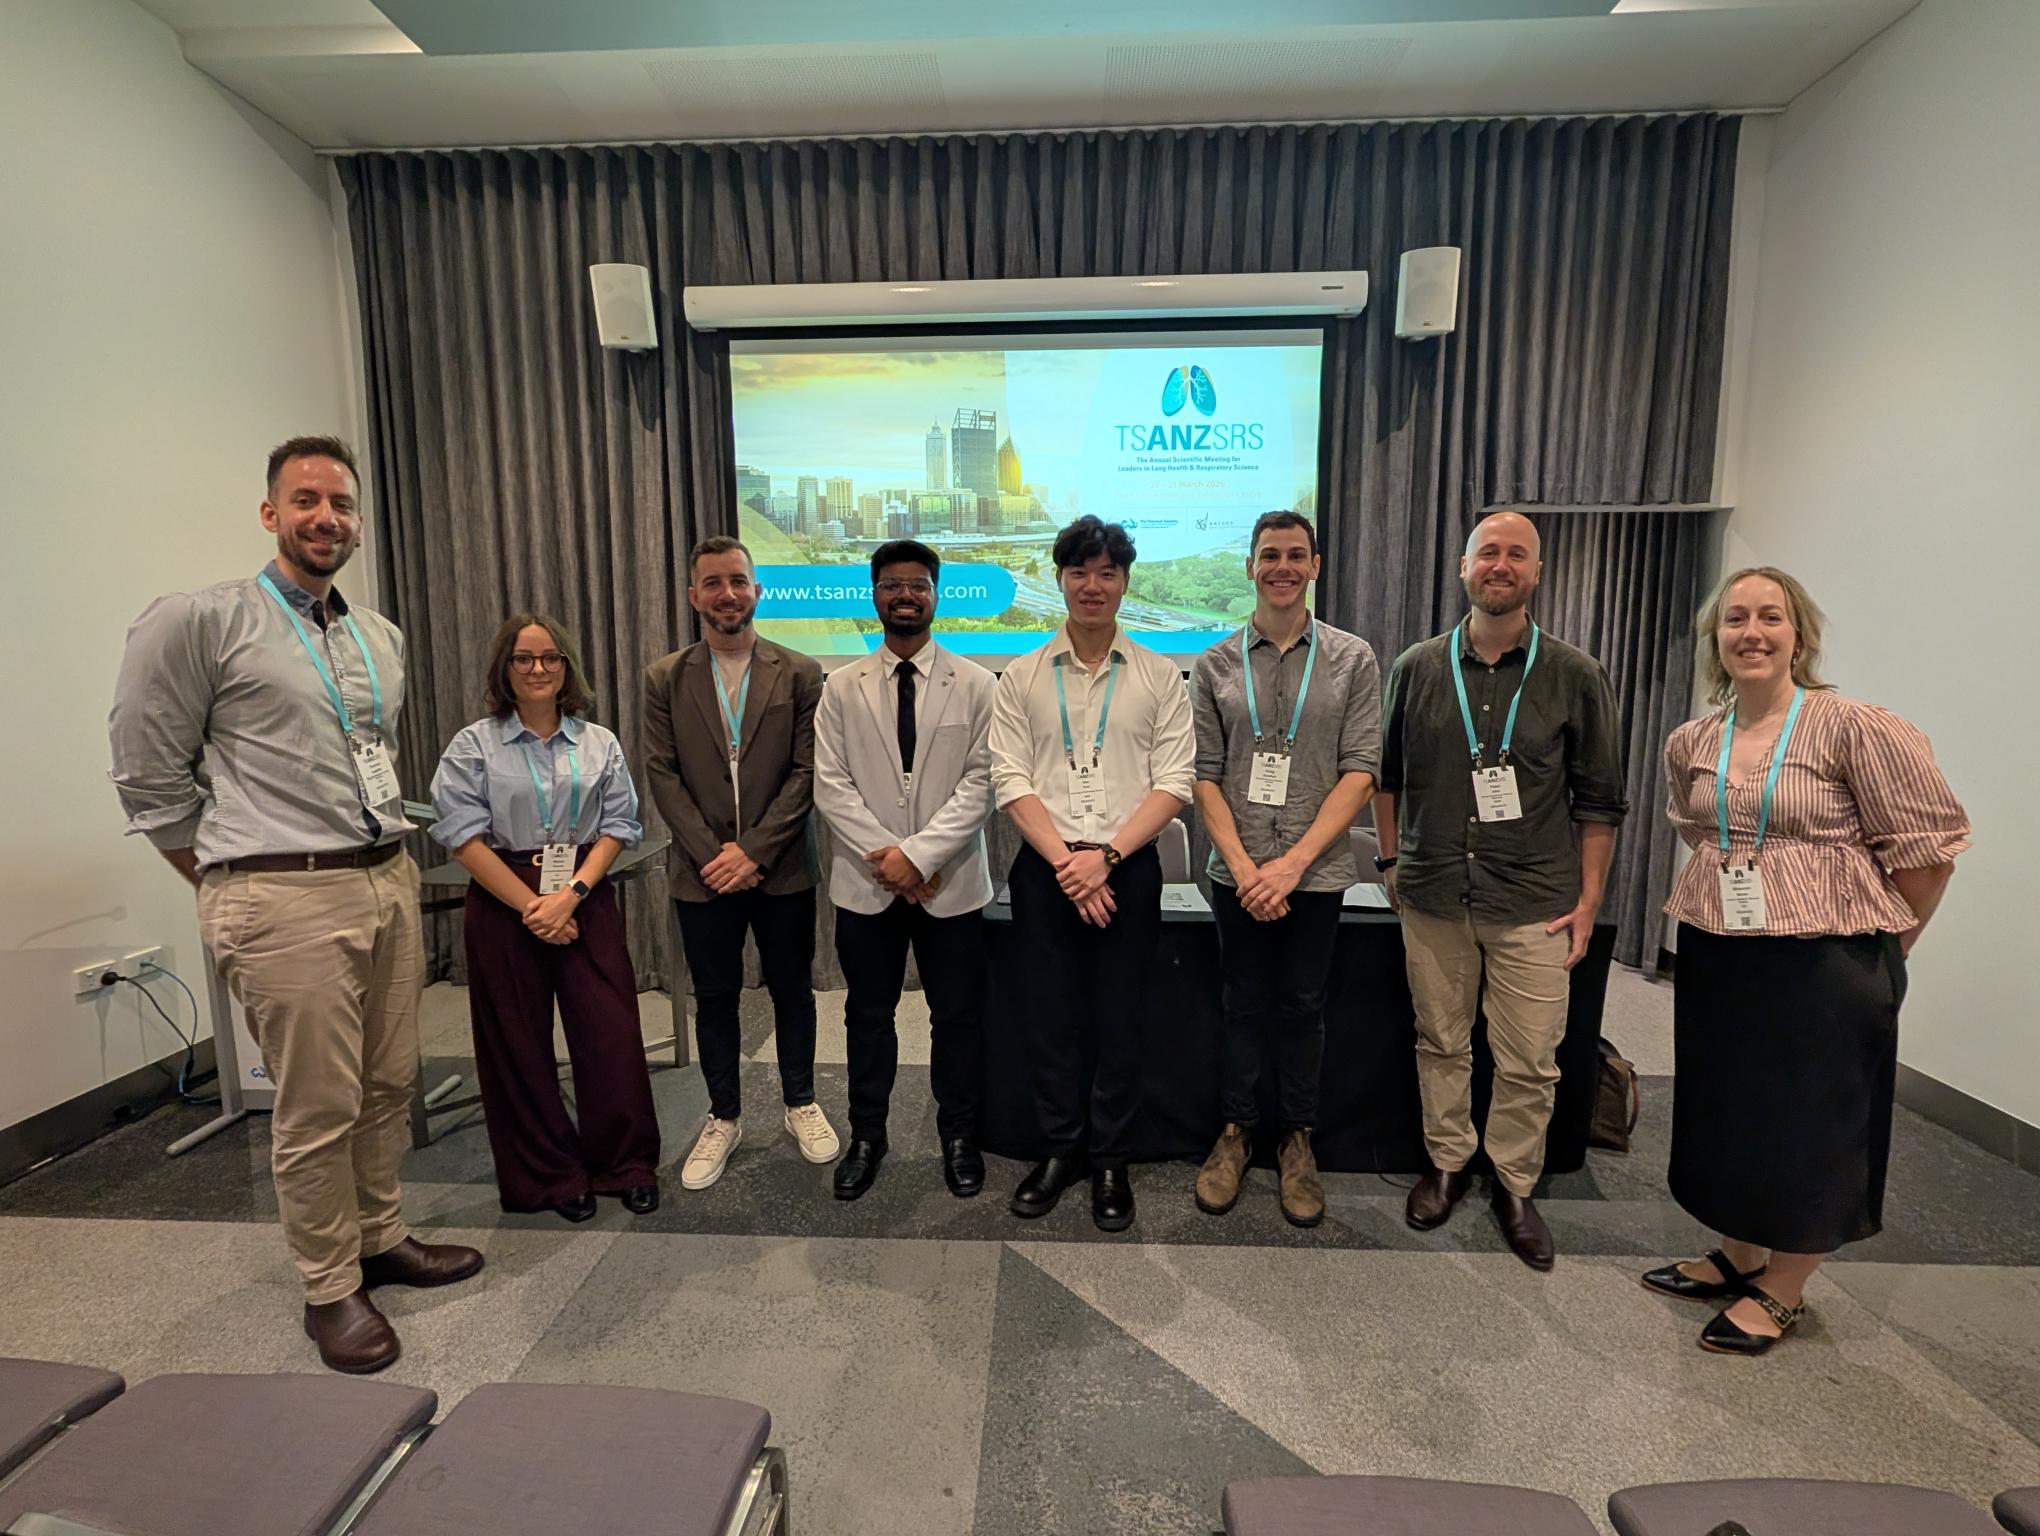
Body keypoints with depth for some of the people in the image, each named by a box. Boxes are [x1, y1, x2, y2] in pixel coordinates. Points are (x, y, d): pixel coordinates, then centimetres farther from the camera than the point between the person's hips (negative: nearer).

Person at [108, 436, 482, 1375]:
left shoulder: (380, 637, 13)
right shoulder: (196, 621, -5)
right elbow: (149, 779, -2)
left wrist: (389, 856, 17)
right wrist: (228, 889, 1)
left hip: (389, 883, 6)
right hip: (287, 899, -6)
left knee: (389, 1085, 15)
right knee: (318, 1109, 3)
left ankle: (381, 1238, 35)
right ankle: (330, 1289, 22)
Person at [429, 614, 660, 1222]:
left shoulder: (599, 743, 7)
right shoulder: (474, 745, 1)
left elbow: (618, 826, 1)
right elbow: (465, 835, -6)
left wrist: (570, 894, -12)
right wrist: (531, 906, -12)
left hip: (587, 902, 1)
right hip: (504, 904, -1)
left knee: (612, 1034, -1)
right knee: (520, 1046, 7)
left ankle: (627, 1165, 17)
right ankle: (549, 1176, 25)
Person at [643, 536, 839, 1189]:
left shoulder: (800, 673, -2)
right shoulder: (665, 678, 3)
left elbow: (807, 772, -6)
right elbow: (662, 775, -1)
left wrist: (753, 851, -13)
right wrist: (712, 854, -10)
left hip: (782, 868, -1)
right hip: (701, 871, 1)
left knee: (792, 990, 12)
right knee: (714, 998, 13)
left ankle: (801, 1104, 32)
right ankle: (723, 1117, 30)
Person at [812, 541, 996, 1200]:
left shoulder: (973, 683, 0)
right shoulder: (842, 687, 4)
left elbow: (979, 783, -7)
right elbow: (830, 784, -2)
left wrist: (919, 854, -16)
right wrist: (885, 855, -13)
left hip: (951, 882, -1)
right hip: (865, 881, 2)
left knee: (958, 1016, 10)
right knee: (868, 1014, 14)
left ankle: (958, 1135, 30)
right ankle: (866, 1135, 32)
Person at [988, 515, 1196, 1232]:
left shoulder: (1159, 676, 3)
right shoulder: (1021, 677, 6)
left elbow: (1174, 783, -3)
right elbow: (1010, 779, -1)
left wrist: (1105, 856, -13)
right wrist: (1063, 859, -12)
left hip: (1127, 870, -1)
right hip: (1043, 870, 1)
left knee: (1117, 1021, 7)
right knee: (1051, 1017, 9)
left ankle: (1109, 1161, 26)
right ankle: (1061, 1148, 29)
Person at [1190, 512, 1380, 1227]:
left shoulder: (1353, 659, 1)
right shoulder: (1215, 665, 3)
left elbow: (1360, 771, -4)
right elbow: (1203, 774, 1)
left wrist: (1293, 861, -13)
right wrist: (1244, 865, -10)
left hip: (1316, 871, 0)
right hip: (1238, 873, 1)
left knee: (1303, 1008, 11)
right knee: (1244, 1004, 12)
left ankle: (1297, 1140, 31)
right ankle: (1235, 1131, 30)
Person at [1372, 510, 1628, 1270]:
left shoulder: (1576, 677, -1)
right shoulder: (1416, 668, 3)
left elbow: (1599, 800, 3)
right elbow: (1386, 774, 11)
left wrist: (1588, 900, 0)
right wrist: (1391, 860, 8)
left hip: (1534, 905, -1)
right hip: (1432, 894, 1)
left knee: (1529, 1060, 5)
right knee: (1441, 1042, 12)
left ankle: (1514, 1184, 27)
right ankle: (1447, 1163, 32)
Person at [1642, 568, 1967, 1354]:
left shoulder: (1856, 728, -12)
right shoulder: (1689, 743, 3)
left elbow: (1927, 843, -7)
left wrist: (1884, 948, 0)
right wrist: (1723, 902, 14)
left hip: (1823, 961, -5)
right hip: (1716, 957, 5)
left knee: (1809, 1124, 10)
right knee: (1726, 1112, 17)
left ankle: (1781, 1291, 29)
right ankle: (1737, 1256, 38)